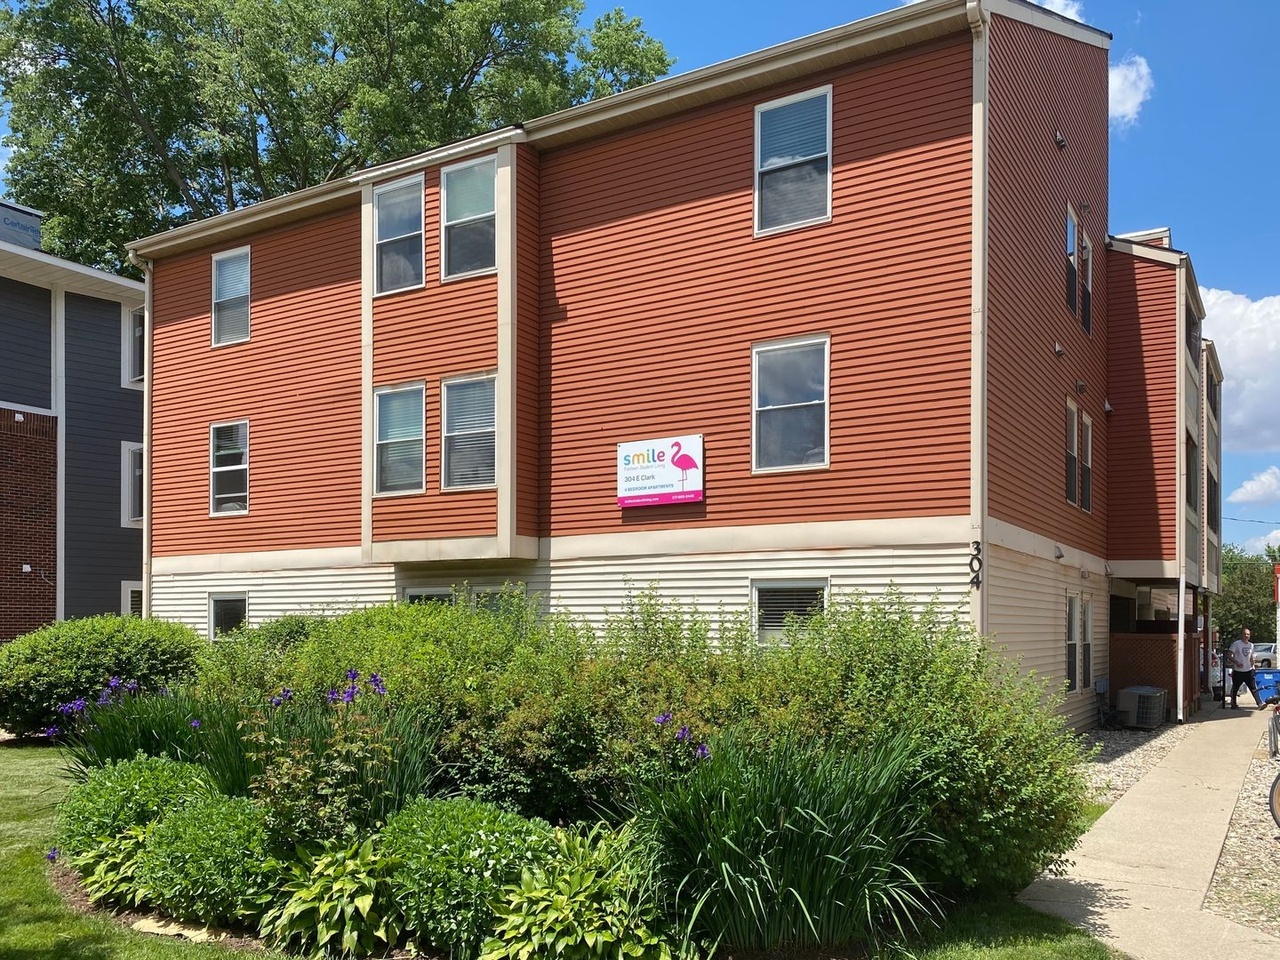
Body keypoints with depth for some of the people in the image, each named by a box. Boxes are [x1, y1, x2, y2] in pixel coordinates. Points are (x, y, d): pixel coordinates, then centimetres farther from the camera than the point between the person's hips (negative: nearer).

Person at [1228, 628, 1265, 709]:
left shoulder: (1251, 645, 10)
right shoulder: (1236, 644, -9)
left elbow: (1251, 657, 21)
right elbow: (1229, 654, -13)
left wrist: (1252, 666, 12)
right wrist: (1236, 662, -24)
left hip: (1248, 671, 4)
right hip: (1238, 671, -4)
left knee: (1254, 687, -5)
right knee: (1235, 688, 6)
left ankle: (1260, 704, -8)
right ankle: (1233, 705, 17)